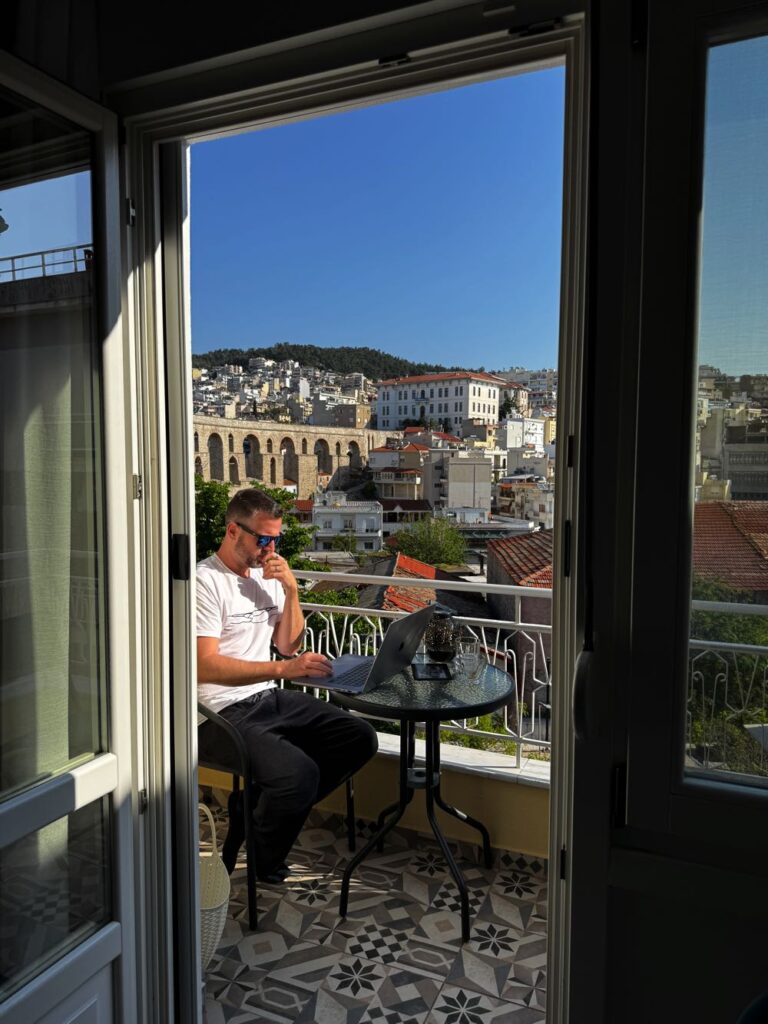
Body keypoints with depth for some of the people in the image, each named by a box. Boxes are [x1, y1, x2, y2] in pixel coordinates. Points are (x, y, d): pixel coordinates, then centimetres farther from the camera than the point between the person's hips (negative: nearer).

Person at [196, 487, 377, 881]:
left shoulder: (267, 575, 11)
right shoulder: (205, 581, -14)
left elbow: (288, 645, 13)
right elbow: (205, 666, -23)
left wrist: (291, 591, -3)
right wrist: (282, 668, -32)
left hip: (270, 699, 8)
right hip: (222, 713, -8)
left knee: (360, 738, -2)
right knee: (299, 773, -29)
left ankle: (259, 805, 6)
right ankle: (258, 863, 3)